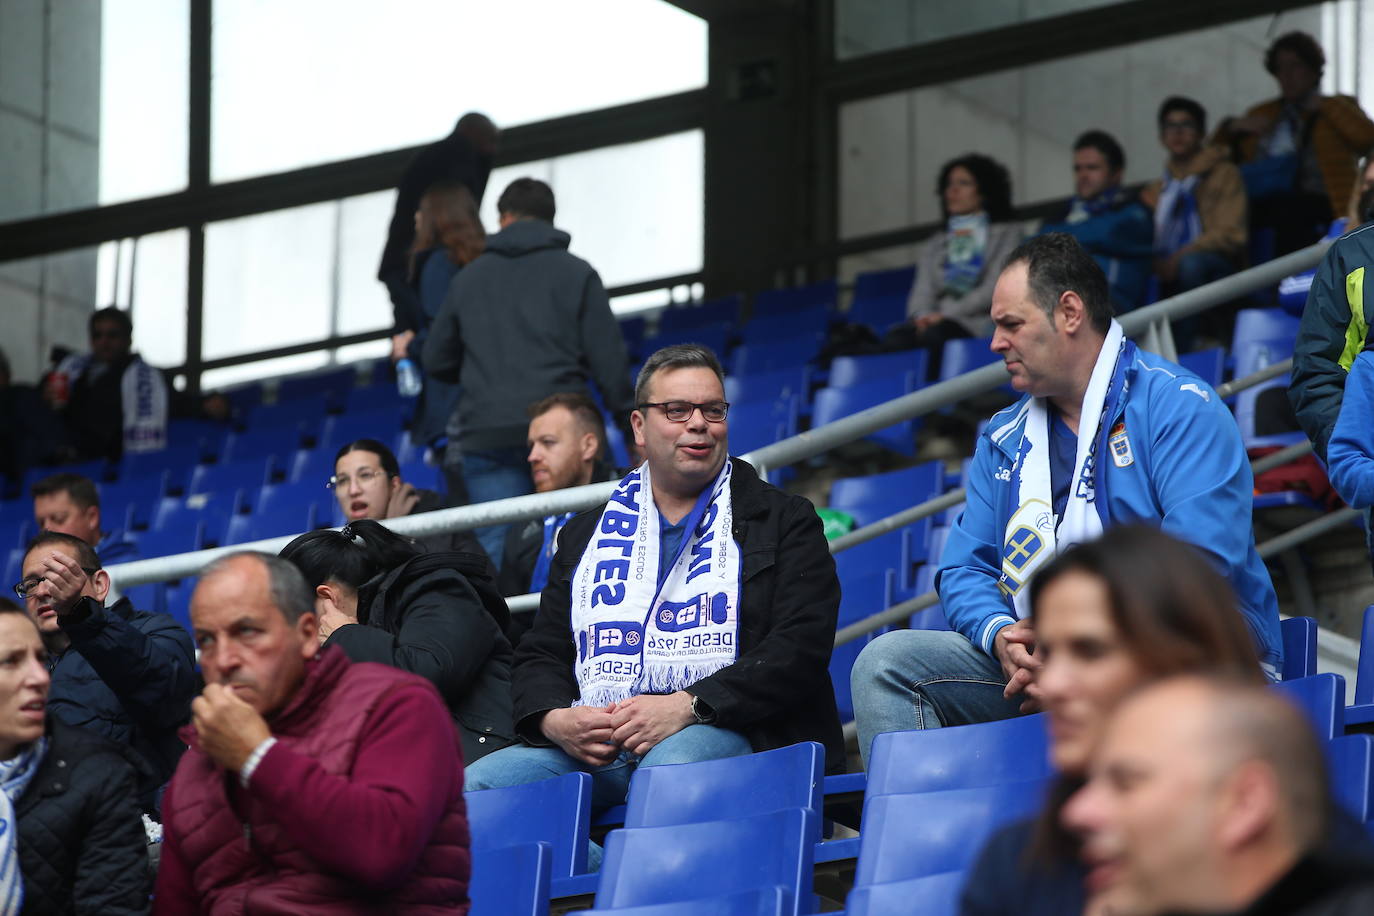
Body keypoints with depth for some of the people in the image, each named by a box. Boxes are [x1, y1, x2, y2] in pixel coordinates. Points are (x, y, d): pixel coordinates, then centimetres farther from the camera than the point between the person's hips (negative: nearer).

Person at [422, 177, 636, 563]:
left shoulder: (468, 278, 14)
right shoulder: (576, 274, 6)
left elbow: (436, 361, 19)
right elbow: (608, 360, 1)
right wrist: (631, 428, 6)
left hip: (486, 435, 2)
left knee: (496, 549, -2)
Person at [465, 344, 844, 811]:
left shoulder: (784, 521, 14)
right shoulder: (587, 534, 26)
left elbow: (801, 646, -1)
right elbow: (541, 655, 22)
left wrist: (687, 706, -16)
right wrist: (553, 719, -5)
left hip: (724, 731, -4)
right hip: (594, 745, 4)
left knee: (672, 767, -41)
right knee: (476, 785, -23)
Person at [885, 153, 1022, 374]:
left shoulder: (1008, 233, 15)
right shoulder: (932, 246, 29)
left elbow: (996, 288, 1)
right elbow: (922, 293, 16)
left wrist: (945, 314, -10)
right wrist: (923, 316, -9)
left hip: (977, 321, -3)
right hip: (935, 321, 3)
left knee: (933, 335, -38)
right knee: (895, 338, -33)